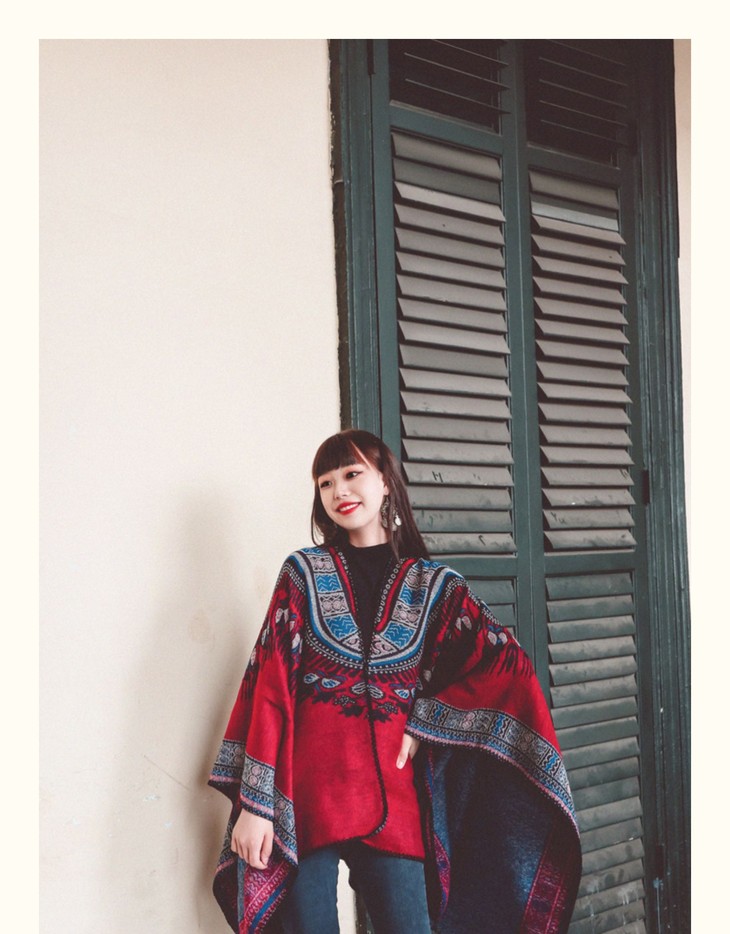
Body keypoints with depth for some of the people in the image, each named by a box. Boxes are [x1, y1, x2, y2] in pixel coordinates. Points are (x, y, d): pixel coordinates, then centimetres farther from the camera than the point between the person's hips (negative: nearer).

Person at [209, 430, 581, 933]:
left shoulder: (434, 585, 7)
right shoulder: (303, 573, 4)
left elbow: (507, 665, 1)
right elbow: (270, 688, -3)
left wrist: (421, 722, -5)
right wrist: (255, 804, -10)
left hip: (391, 792, 1)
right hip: (307, 793, -1)